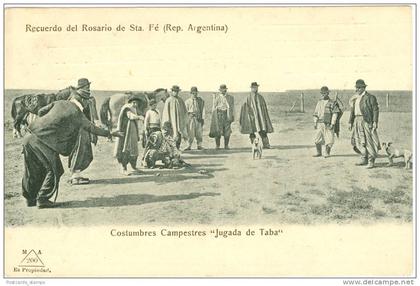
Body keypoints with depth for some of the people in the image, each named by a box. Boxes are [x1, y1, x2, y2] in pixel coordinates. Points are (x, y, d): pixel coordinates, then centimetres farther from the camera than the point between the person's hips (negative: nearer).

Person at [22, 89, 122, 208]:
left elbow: (41, 112, 15)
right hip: (41, 141, -7)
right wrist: (110, 133, 22)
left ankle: (30, 198, 28)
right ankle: (42, 199, 7)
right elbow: (92, 128, 10)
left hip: (30, 135, 8)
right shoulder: (77, 114, 0)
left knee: (34, 171, 18)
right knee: (53, 171, 6)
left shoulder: (59, 103, 15)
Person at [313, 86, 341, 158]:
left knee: (329, 140, -4)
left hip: (328, 124, -3)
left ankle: (327, 153, 12)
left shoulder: (332, 103, -2)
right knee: (317, 139, -3)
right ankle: (319, 152, 11)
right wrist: (315, 123, 8)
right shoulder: (319, 102, 12)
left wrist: (332, 124, -15)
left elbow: (335, 114, -8)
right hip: (320, 124, 3)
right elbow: (316, 113, 16)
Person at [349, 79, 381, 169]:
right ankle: (364, 159, 19)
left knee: (369, 140, -6)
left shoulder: (370, 97, -5)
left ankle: (371, 161, -1)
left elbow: (375, 110, -8)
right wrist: (350, 122, 15)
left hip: (367, 121, -7)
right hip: (357, 121, 7)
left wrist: (375, 122, -15)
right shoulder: (354, 98, 16)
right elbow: (352, 111, 20)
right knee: (359, 141, 9)